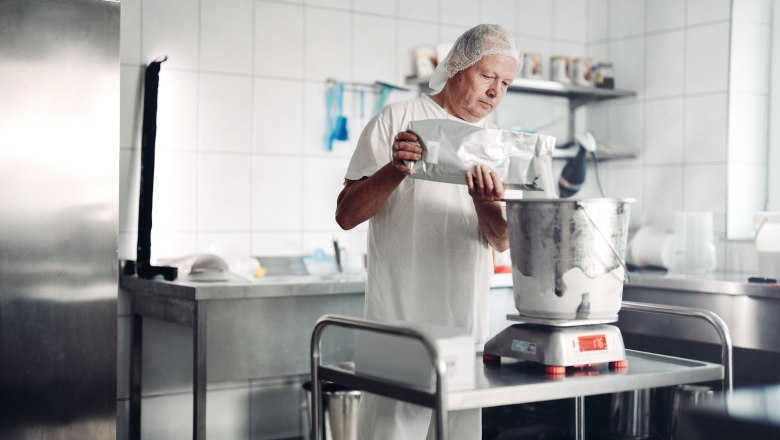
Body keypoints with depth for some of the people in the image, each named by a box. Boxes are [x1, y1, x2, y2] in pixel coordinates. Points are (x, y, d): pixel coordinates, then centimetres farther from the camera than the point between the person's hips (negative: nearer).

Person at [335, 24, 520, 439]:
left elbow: (502, 240, 4)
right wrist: (396, 169, -21)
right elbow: (346, 214, -5)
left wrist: (486, 203, -18)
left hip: (468, 327, 5)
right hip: (400, 323, -4)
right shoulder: (397, 120, -1)